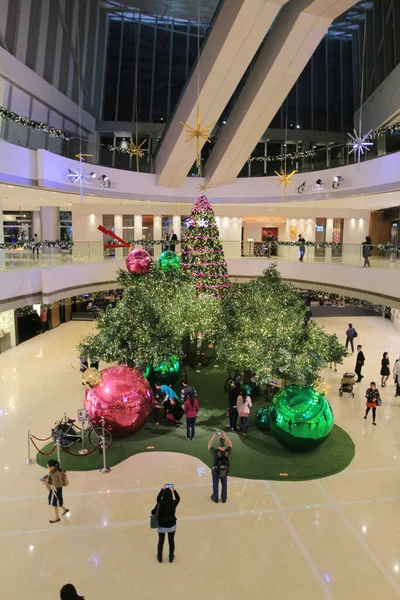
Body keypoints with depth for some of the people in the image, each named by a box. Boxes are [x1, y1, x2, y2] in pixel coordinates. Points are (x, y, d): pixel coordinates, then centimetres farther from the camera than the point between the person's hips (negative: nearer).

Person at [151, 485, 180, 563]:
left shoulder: (160, 503, -26)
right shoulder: (173, 504, -24)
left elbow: (158, 498, -3)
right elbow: (178, 498, -3)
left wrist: (163, 489, 2)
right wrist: (174, 490, 3)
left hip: (161, 525, 0)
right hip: (171, 525, 0)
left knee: (161, 541, 22)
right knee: (171, 541, 22)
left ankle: (160, 557, 41)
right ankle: (171, 557, 40)